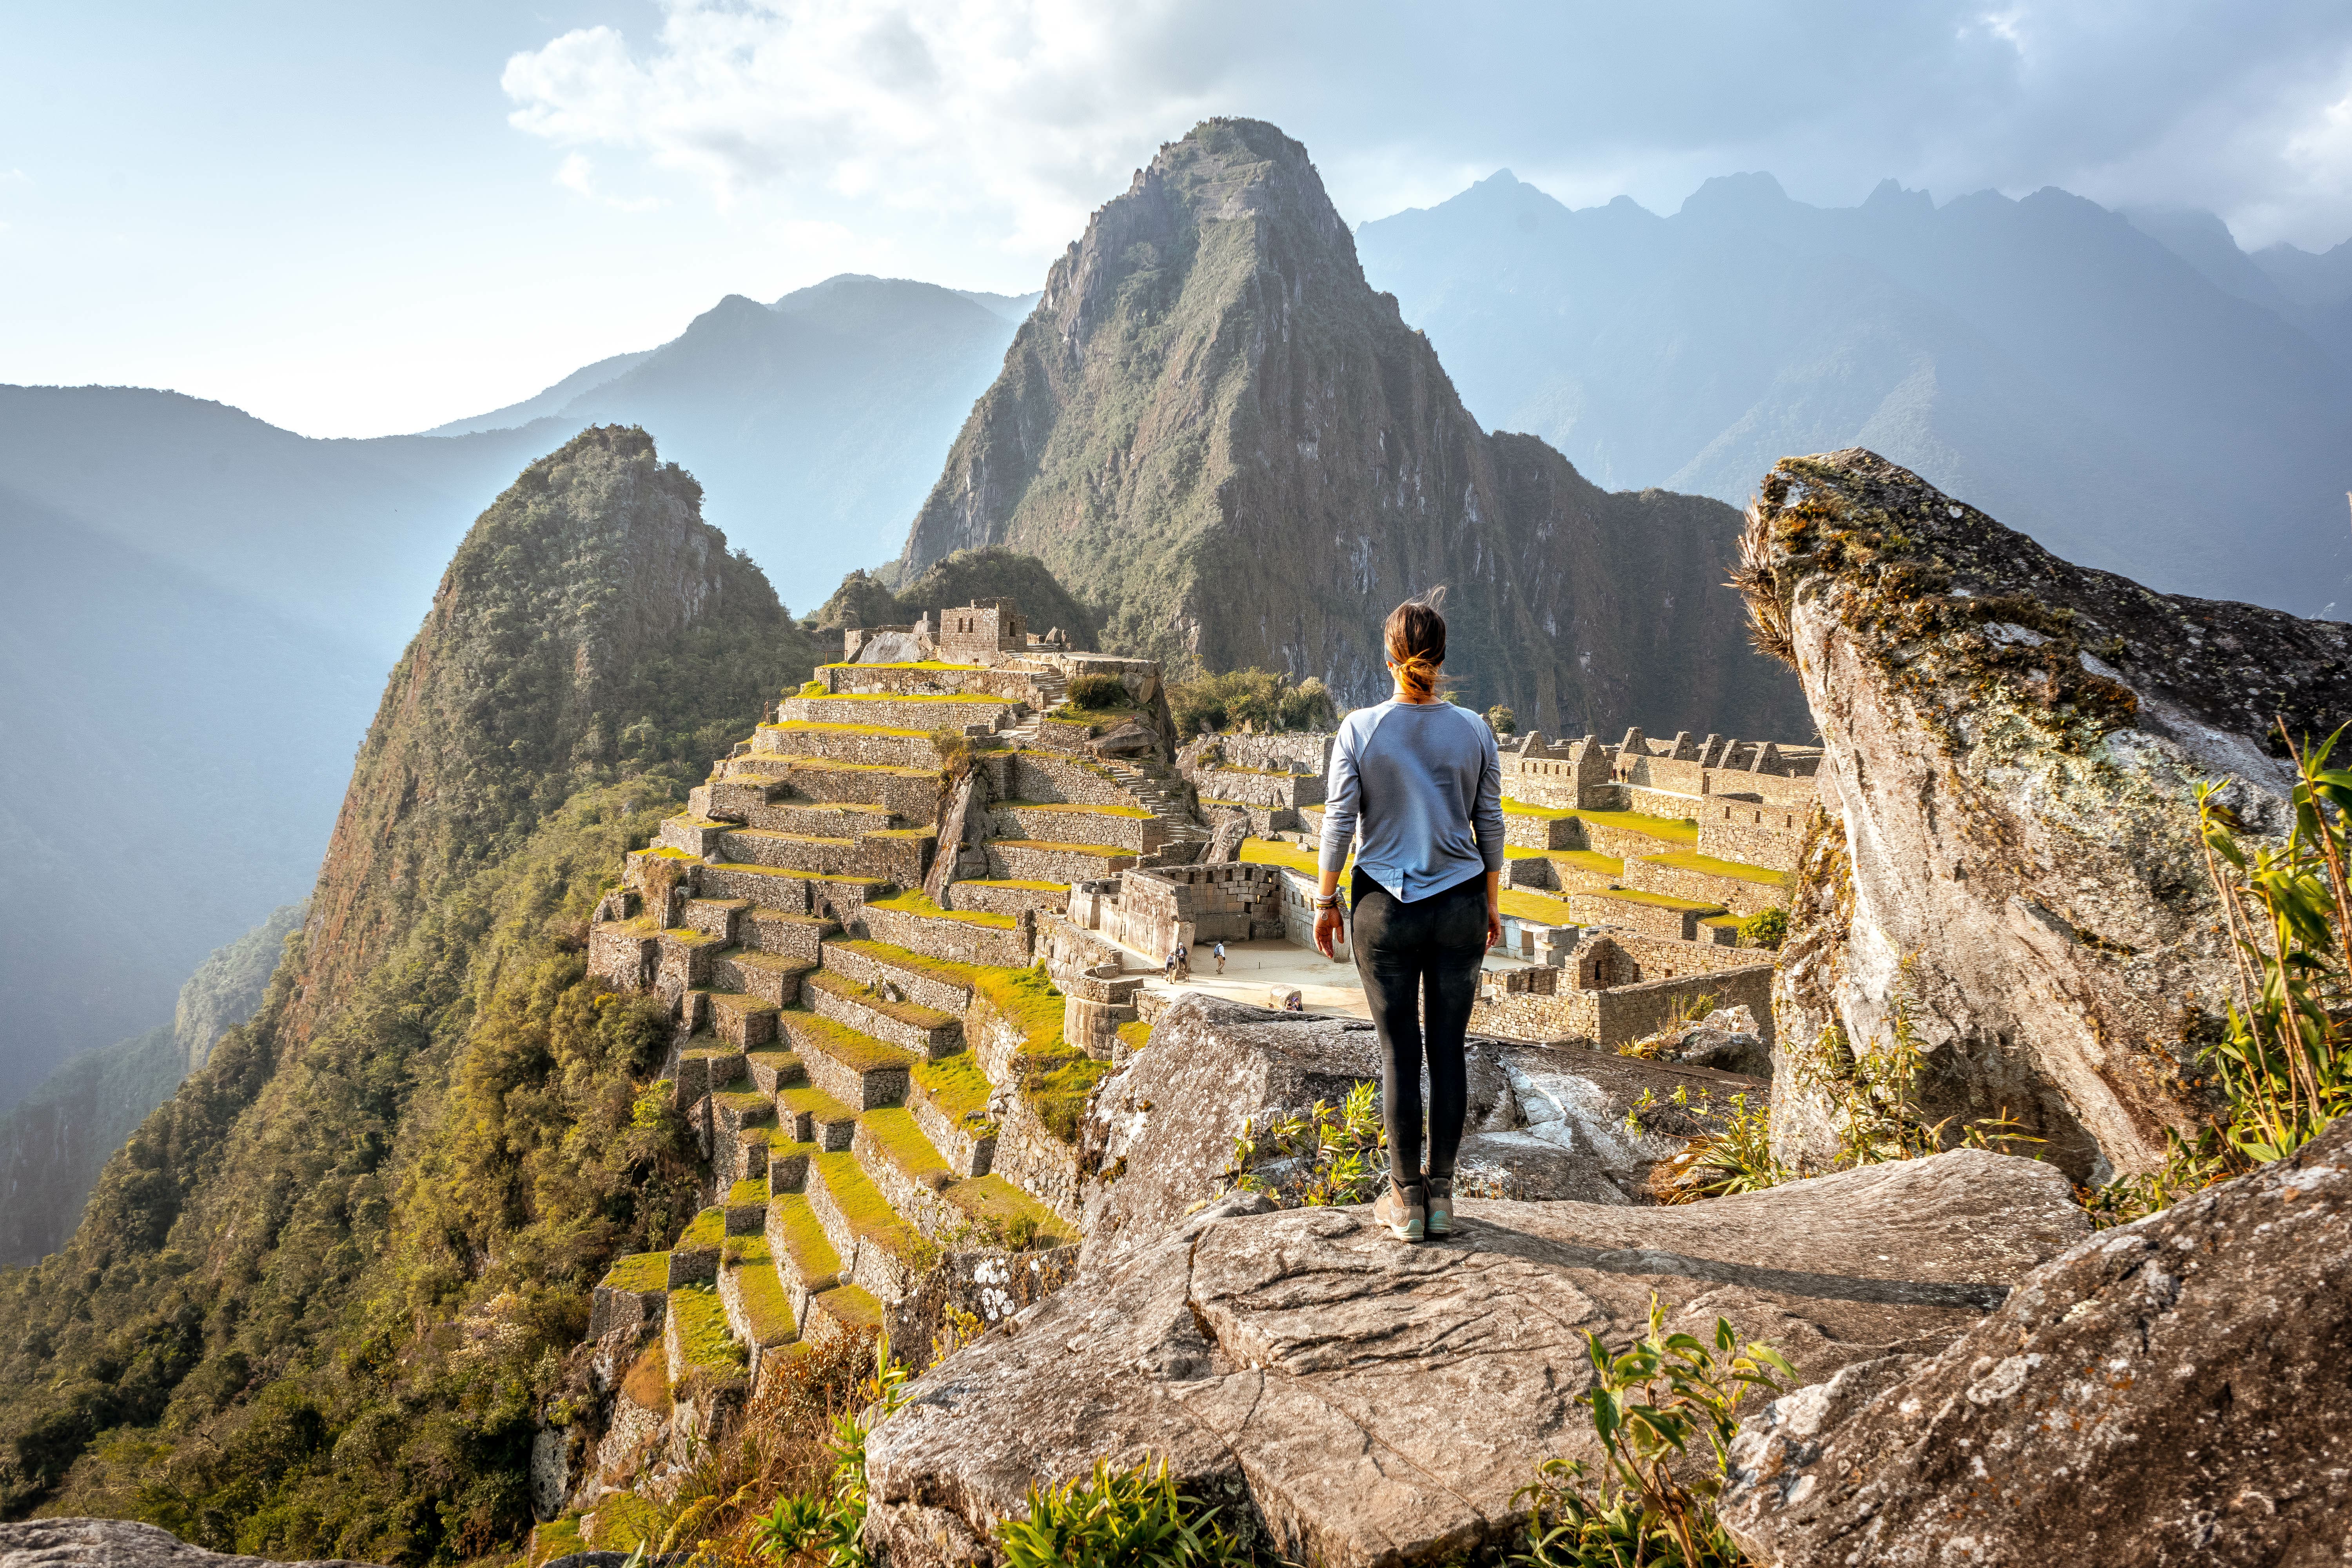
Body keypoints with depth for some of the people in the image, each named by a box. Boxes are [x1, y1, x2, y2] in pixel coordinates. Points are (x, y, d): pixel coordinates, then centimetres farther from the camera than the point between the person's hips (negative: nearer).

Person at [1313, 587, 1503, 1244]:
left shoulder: (1360, 729, -9)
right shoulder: (1474, 730, -2)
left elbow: (1339, 823, -6)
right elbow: (1490, 825, 3)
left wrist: (1325, 902, 5)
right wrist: (1492, 904, 14)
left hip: (1385, 907, -2)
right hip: (1460, 906, 2)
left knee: (1400, 1052, 5)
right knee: (1448, 1048, 9)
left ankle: (1407, 1200, 12)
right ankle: (1441, 1194, 16)